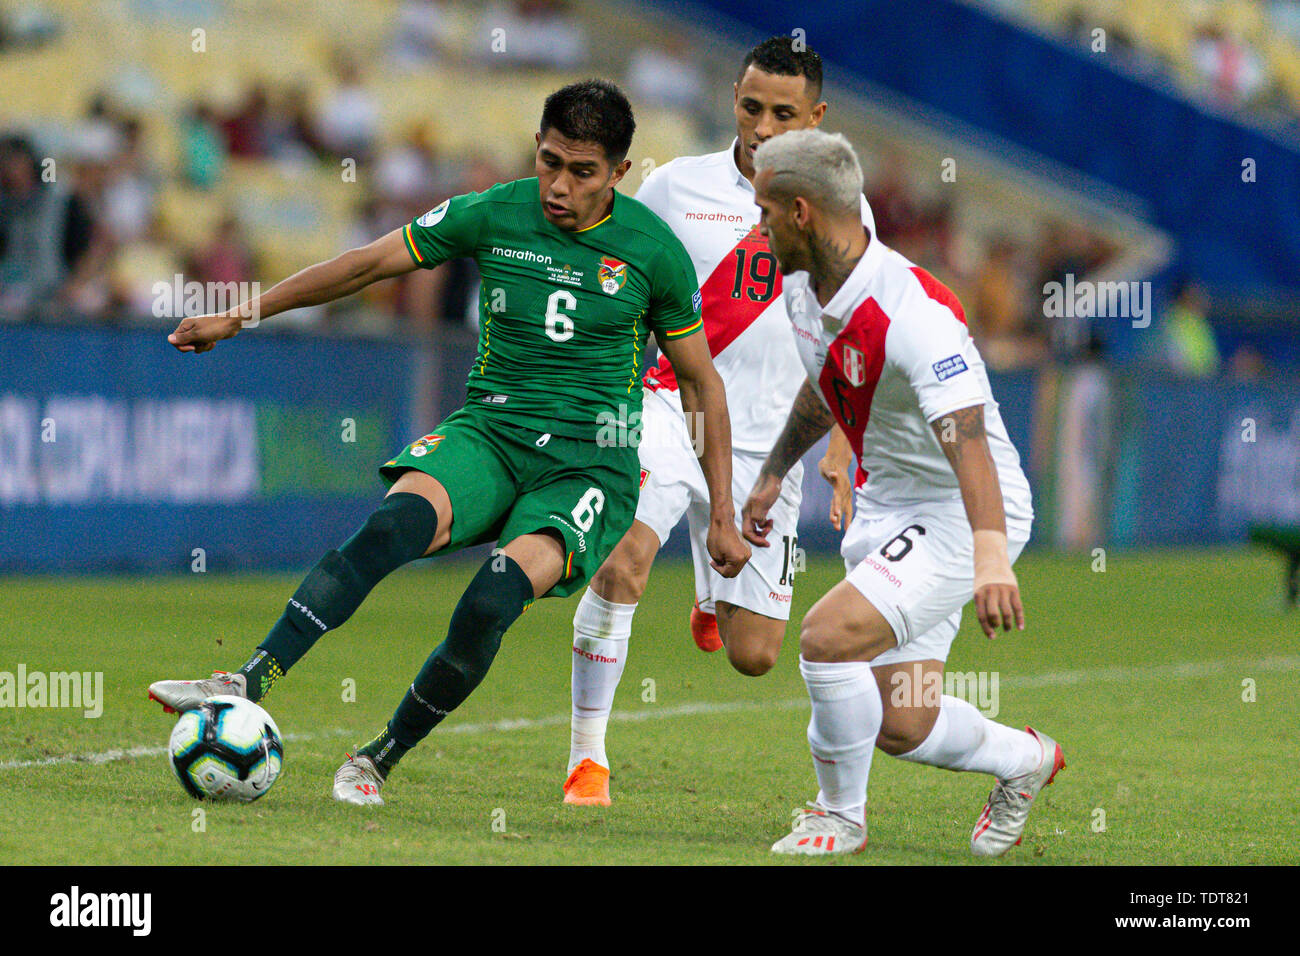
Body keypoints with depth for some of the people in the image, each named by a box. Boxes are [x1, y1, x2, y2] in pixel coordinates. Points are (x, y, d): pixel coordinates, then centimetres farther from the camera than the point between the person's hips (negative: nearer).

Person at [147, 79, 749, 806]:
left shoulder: (654, 249, -2)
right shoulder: (494, 215, 0)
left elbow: (700, 382, 9)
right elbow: (369, 264, 8)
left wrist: (723, 519, 9)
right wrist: (238, 316, 9)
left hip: (590, 467, -2)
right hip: (490, 433, 2)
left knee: (491, 602, -29)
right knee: (396, 523, -32)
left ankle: (379, 760, -10)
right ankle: (248, 685, -40)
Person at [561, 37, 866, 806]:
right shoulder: (677, 187, -1)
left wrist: (840, 454, 1)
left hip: (764, 444, 2)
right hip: (670, 411, -2)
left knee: (753, 657, 3)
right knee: (624, 556, -30)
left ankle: (715, 594, 43)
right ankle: (588, 757, -17)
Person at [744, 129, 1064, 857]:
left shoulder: (914, 314, -28)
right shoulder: (805, 289, 0)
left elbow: (966, 437, -39)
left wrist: (991, 556, -51)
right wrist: (774, 474, 32)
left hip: (961, 514, -9)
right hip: (888, 509, 9)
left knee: (827, 636, -23)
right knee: (899, 726, 5)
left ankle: (842, 816, 0)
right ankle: (1024, 760, 36)